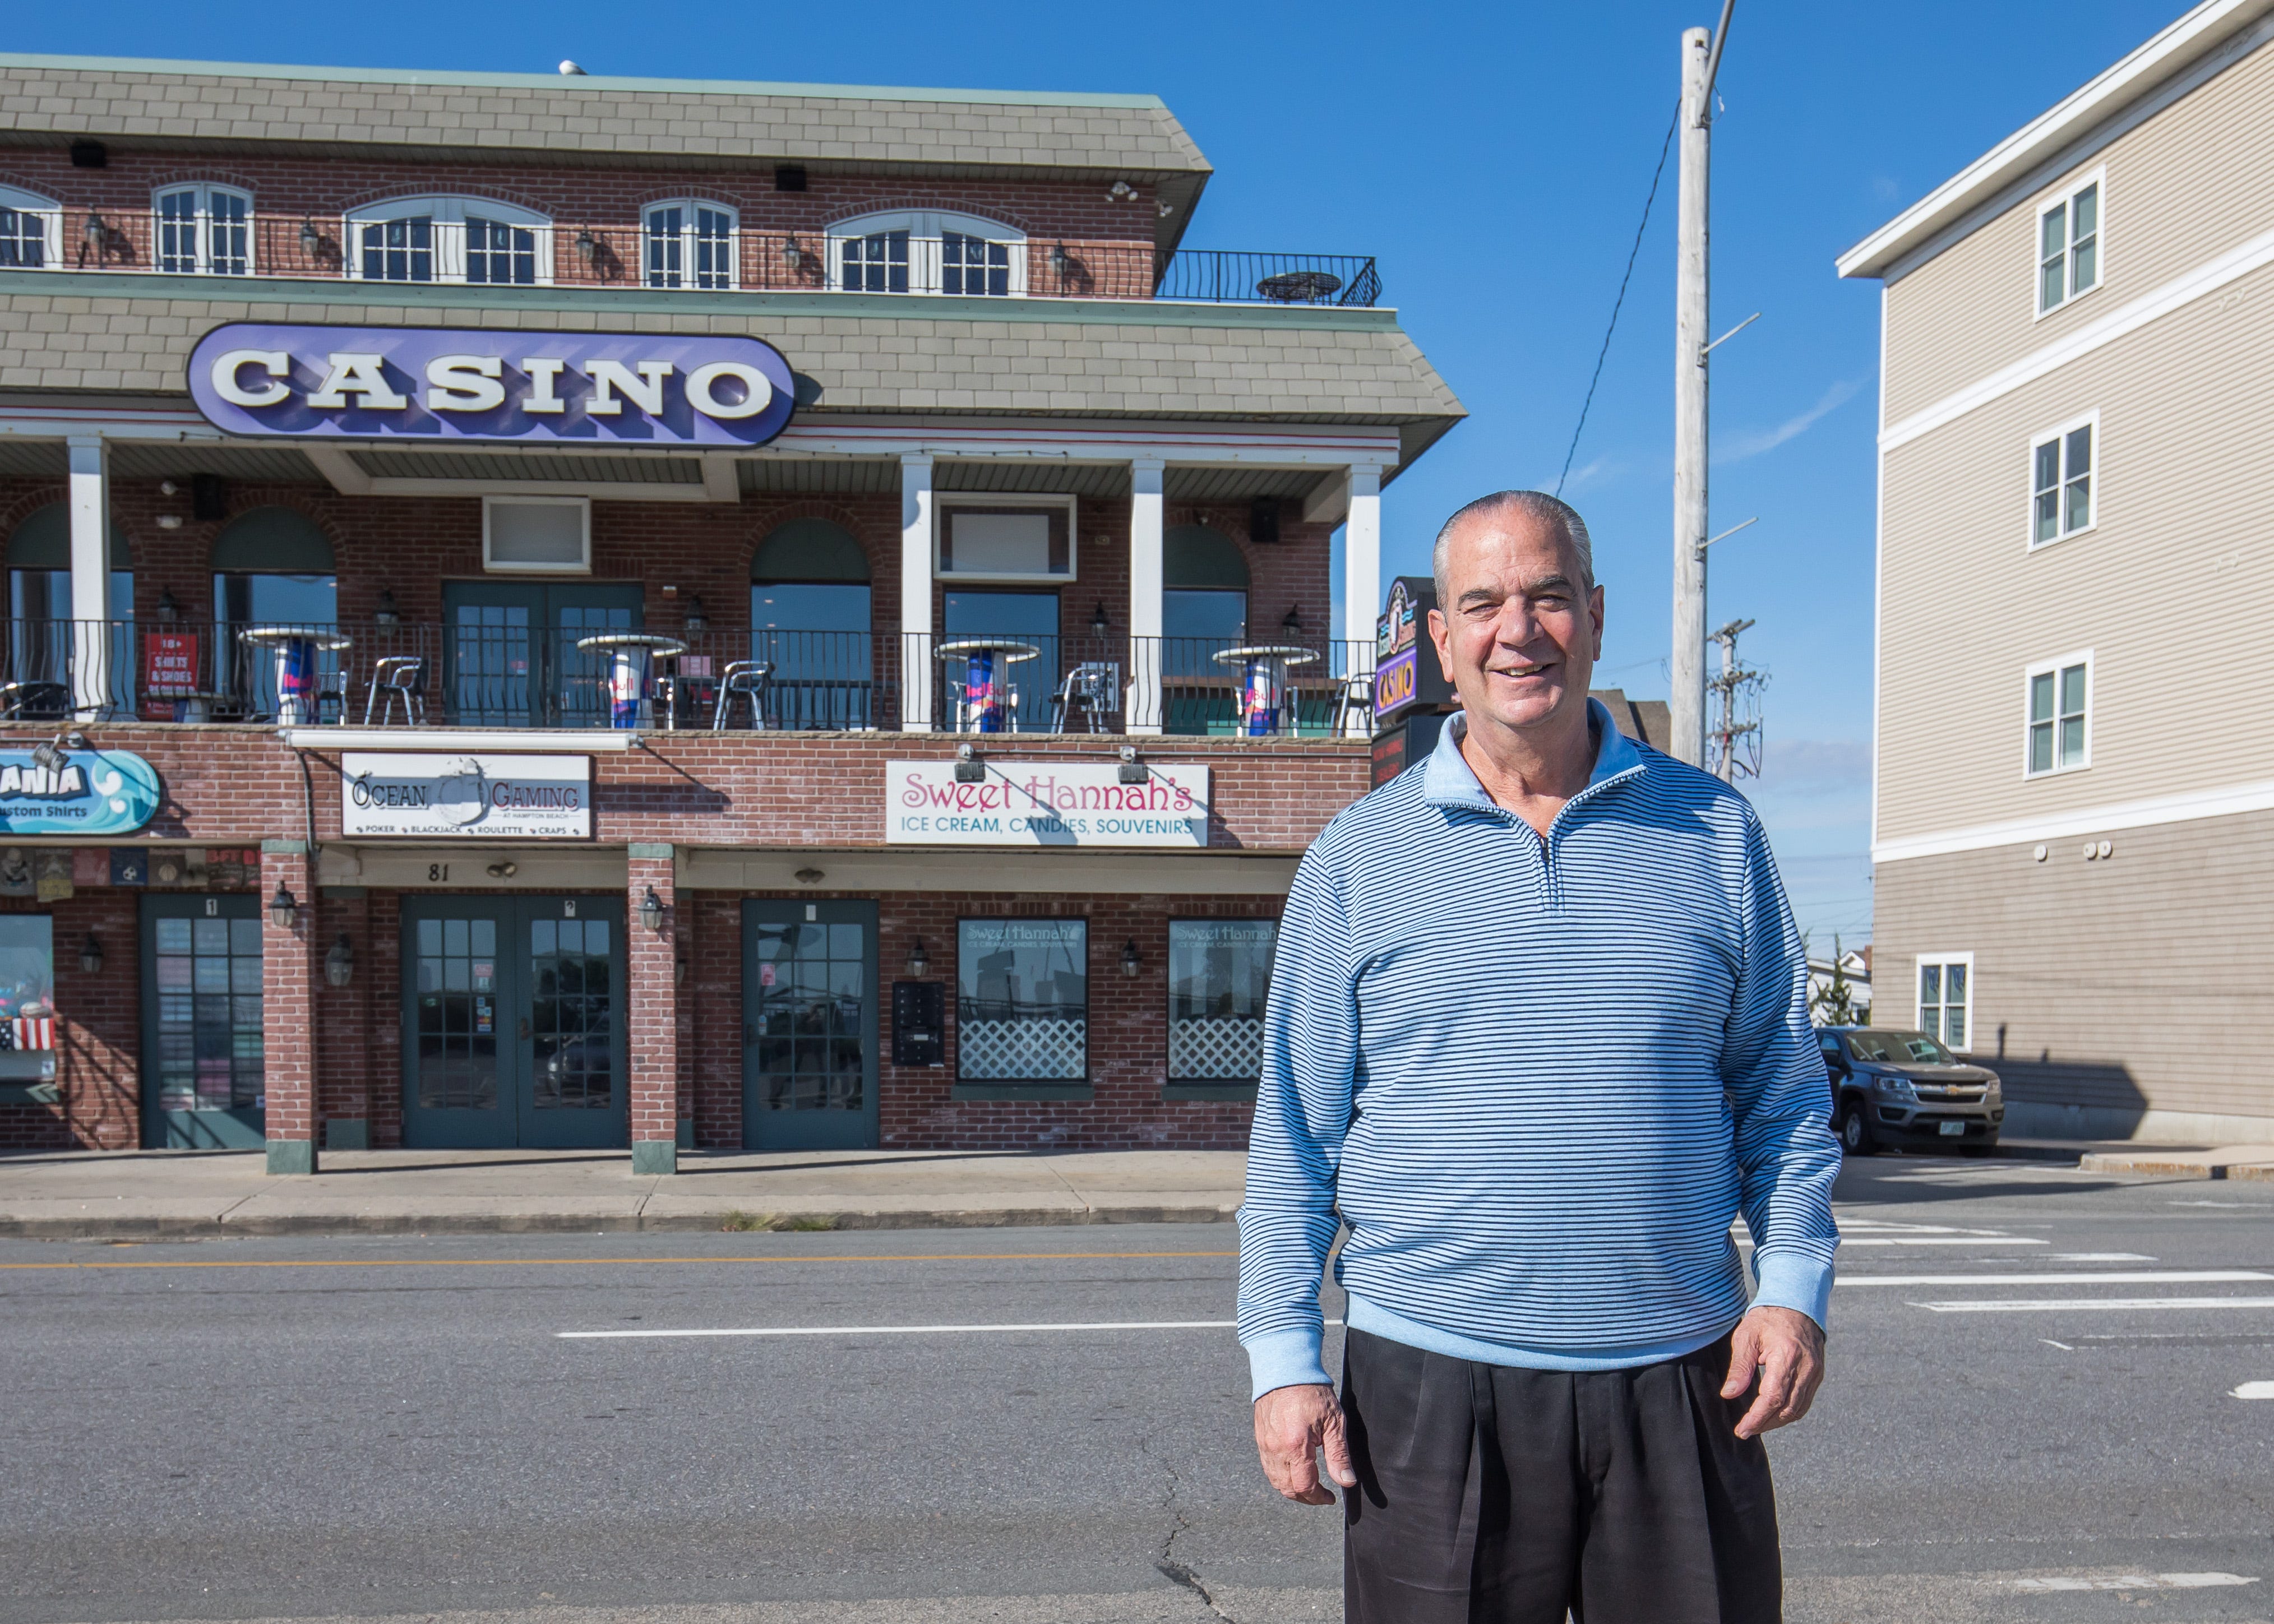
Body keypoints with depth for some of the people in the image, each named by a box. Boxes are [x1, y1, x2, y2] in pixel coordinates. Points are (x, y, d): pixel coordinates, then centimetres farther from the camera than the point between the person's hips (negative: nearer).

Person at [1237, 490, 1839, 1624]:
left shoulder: (1714, 835, 6)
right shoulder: (1358, 859, 1)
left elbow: (1780, 1091, 11)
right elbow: (1293, 1132, 2)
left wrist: (1794, 1284, 0)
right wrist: (1283, 1358, -2)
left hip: (1680, 1381, 2)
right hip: (1431, 1387, -1)